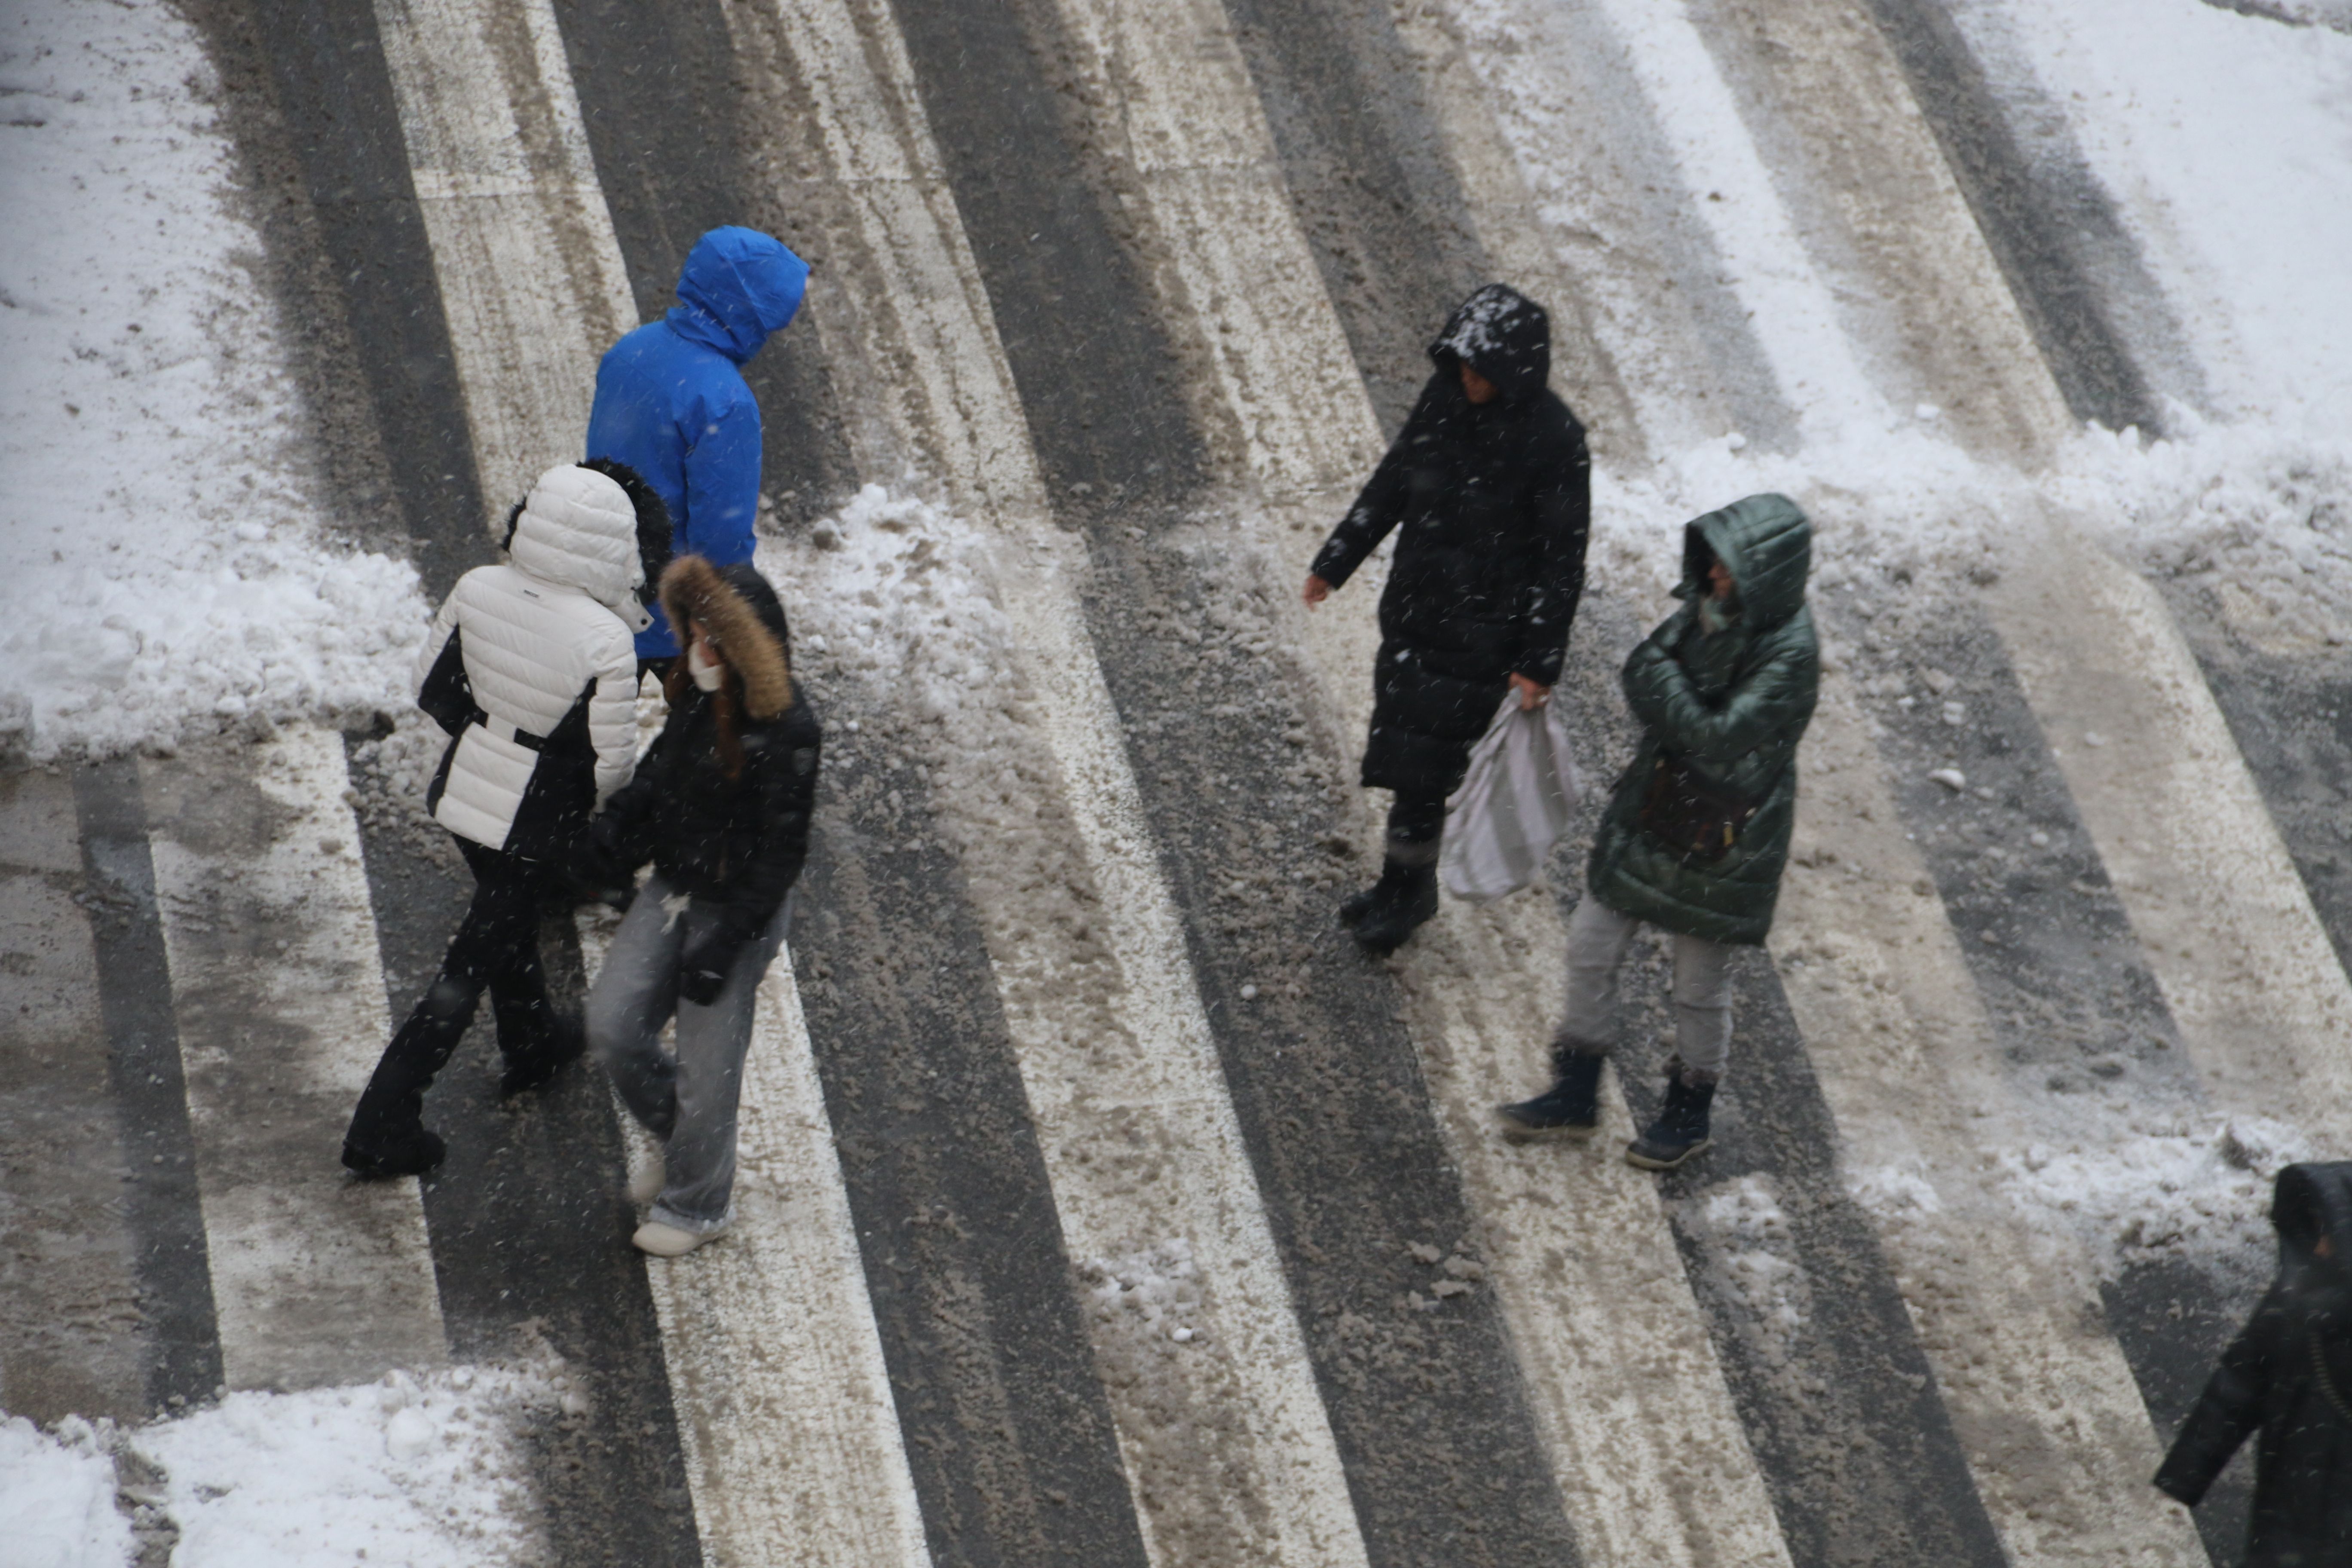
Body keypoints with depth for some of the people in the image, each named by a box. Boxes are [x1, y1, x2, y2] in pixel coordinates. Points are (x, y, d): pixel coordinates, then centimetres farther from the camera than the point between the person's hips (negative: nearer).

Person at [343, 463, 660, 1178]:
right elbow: (610, 762, -20)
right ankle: (383, 1124, 14)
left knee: (509, 919, 31)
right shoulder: (605, 641, -30)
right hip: (538, 821, -6)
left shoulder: (478, 590, -15)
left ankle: (531, 1046, 57)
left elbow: (434, 689, -1)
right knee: (474, 963, 9)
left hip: (464, 789, 6)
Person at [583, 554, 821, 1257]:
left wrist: (723, 947, -21)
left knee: (707, 1061, 6)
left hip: (739, 908, -7)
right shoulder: (697, 694, -3)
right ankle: (680, 1140, 34)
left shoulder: (786, 732, -25)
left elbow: (780, 855, -21)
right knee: (613, 1027, 6)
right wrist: (621, 819, -5)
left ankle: (697, 1203, 29)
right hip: (672, 888, 7)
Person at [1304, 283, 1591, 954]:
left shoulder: (1553, 440, -20)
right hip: (1414, 610, 6)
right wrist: (1336, 561, 16)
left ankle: (1405, 886, 19)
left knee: (1424, 765, 0)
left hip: (1482, 634, -6)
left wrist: (1539, 663, -15)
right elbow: (1392, 482, 11)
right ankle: (1407, 884, 30)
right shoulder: (1445, 398, -3)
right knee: (1402, 749, 14)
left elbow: (1562, 559, -15)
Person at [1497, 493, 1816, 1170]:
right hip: (1650, 810, 7)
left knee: (1700, 985, 12)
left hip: (1722, 841, -7)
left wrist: (1665, 683, -24)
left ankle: (1689, 1115, 35)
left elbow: (1722, 740, -30)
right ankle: (1575, 1096, 31)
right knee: (1591, 948, 13)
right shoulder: (1710, 610, -5)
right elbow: (1645, 675, 0)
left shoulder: (1788, 655, -26)